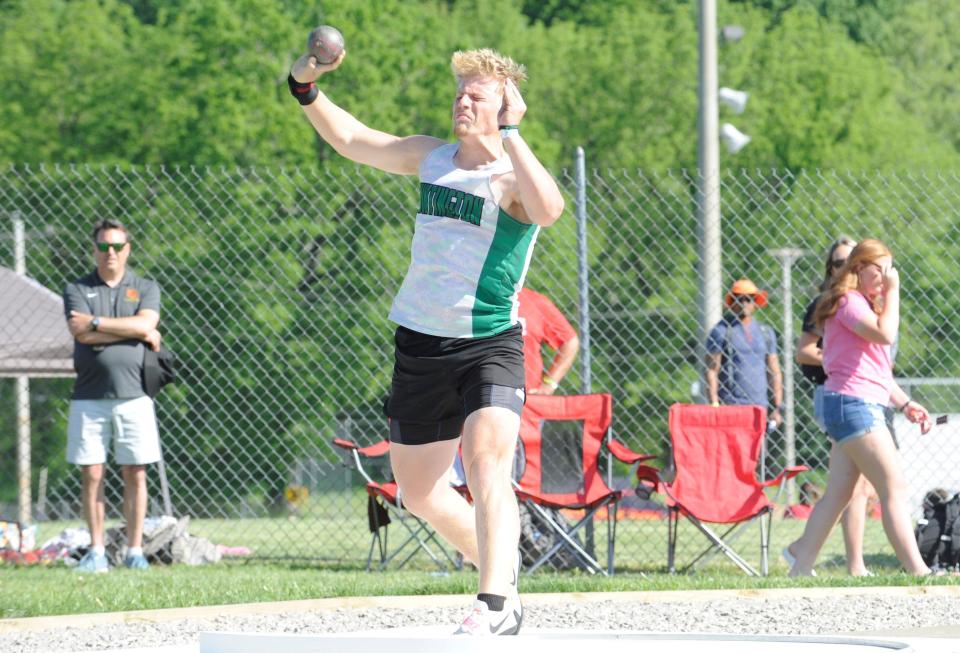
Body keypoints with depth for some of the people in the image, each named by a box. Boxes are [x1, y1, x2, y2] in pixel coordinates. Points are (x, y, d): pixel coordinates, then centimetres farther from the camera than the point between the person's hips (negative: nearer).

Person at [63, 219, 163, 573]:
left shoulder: (145, 289, 11)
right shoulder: (77, 290, 9)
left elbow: (145, 325, -9)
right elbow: (83, 335, -8)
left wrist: (95, 323, -9)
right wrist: (137, 332, -7)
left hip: (133, 396, 0)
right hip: (89, 398, 0)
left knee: (135, 475, -1)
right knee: (92, 475, -1)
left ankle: (135, 551, 3)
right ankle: (96, 552, 4)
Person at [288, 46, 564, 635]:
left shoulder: (514, 177, -11)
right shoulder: (432, 157, 9)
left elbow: (548, 209, -36)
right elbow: (351, 139, 21)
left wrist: (509, 134, -32)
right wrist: (307, 90, 7)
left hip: (490, 345, -7)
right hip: (420, 345, 7)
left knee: (486, 464, -28)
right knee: (418, 490, 15)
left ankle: (496, 606, -34)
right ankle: (503, 570, 35)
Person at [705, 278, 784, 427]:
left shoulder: (766, 332, 16)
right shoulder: (721, 331, 2)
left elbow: (775, 373, 18)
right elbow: (712, 371, -2)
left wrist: (778, 408, 10)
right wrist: (714, 405, -11)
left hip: (759, 406, 5)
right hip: (730, 407, -4)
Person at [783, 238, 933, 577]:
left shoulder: (862, 303, 23)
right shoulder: (849, 301, -9)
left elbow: (877, 370, 26)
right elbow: (885, 334, -25)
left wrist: (905, 403, 19)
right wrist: (892, 292, -15)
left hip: (863, 406, 10)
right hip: (853, 404, -10)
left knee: (838, 494, 11)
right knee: (895, 488, -14)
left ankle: (801, 563, 17)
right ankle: (917, 571, -19)